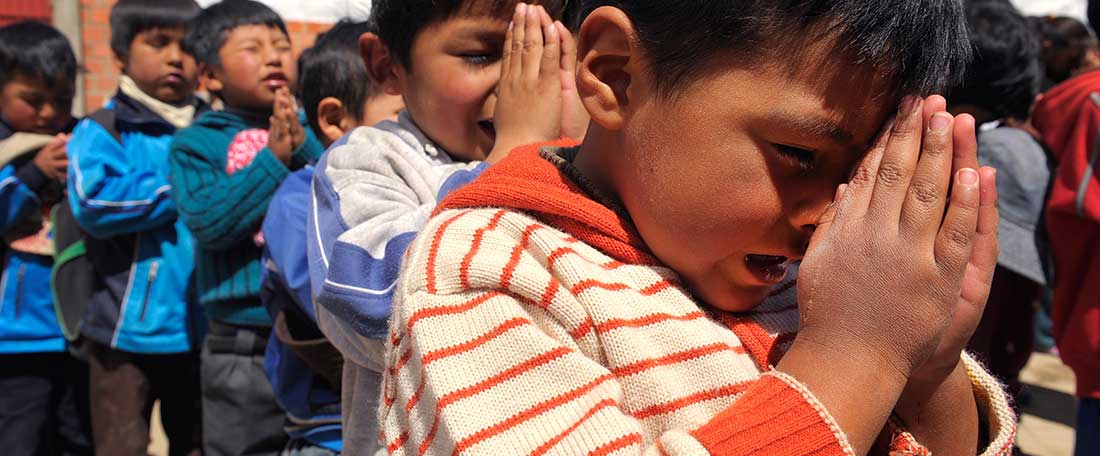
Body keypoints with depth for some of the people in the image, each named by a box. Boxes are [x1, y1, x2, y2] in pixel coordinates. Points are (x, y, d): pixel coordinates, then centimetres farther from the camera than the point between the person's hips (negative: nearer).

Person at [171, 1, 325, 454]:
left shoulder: (309, 131, 6)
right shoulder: (196, 143, -1)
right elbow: (208, 221, -15)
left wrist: (303, 150, -17)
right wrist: (273, 160, -17)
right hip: (243, 347, -2)